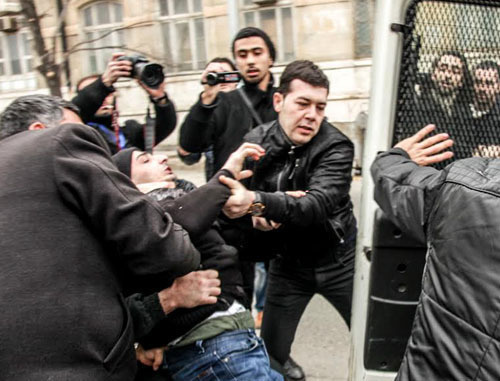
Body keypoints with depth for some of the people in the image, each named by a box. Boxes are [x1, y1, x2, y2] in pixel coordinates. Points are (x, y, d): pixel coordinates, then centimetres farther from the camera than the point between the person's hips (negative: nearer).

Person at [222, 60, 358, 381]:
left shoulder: (336, 147, -19)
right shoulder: (254, 143, -9)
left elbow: (316, 205, -35)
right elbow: (230, 201, -3)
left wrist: (259, 203, -52)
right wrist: (255, 218, -26)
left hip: (337, 258, -2)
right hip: (287, 262, 2)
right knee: (272, 350, 10)